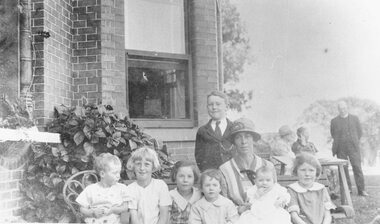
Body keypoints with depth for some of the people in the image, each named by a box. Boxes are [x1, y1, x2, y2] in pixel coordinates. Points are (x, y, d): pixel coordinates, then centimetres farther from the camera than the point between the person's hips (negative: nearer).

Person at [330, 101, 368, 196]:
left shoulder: (355, 118, 9)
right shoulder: (334, 121, 6)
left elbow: (359, 132, 14)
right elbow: (333, 134, 14)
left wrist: (355, 142, 10)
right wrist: (340, 142, 12)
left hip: (353, 148, 0)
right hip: (340, 149, 0)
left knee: (357, 167, -6)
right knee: (343, 169, 1)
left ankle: (361, 190, -3)